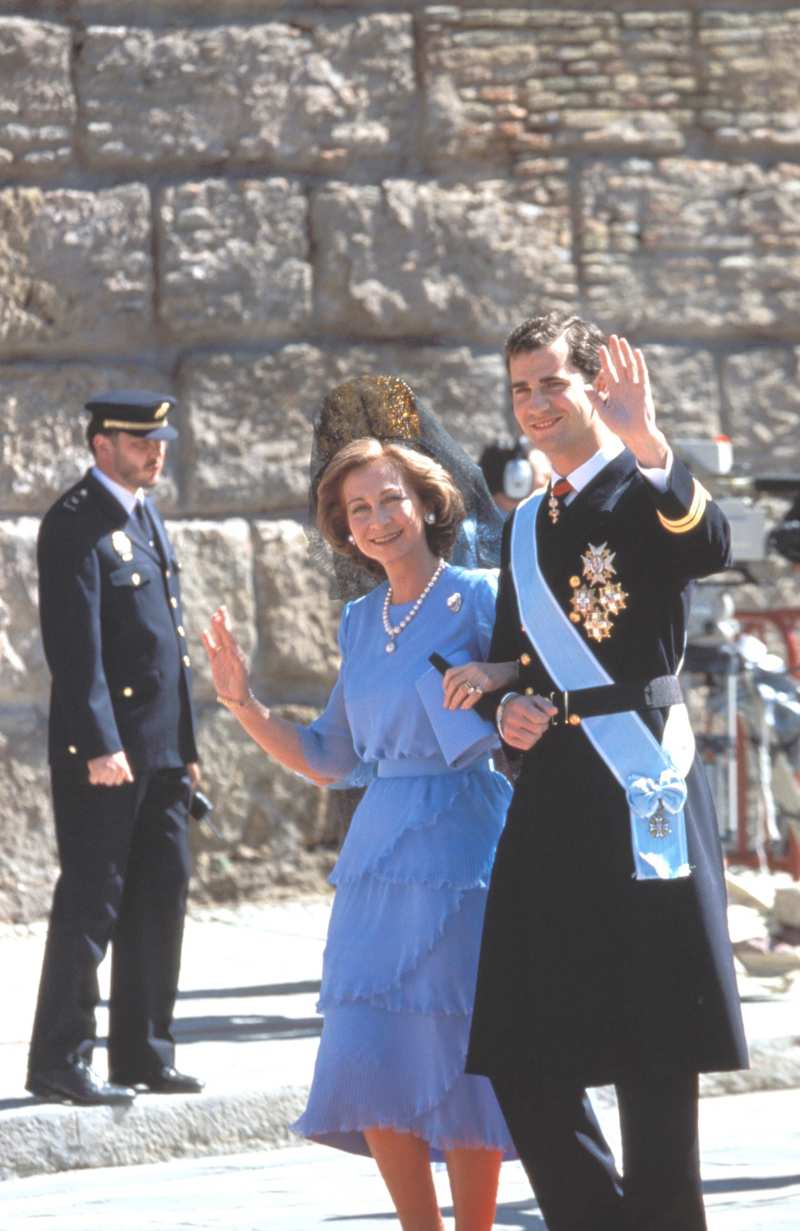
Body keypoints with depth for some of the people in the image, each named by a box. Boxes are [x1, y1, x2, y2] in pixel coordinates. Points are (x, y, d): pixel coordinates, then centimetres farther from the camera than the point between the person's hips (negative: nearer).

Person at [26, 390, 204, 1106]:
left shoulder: (146, 517, 18)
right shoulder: (76, 525, -10)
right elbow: (76, 645, -17)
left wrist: (185, 745, 19)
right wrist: (100, 745, -23)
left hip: (161, 751, 9)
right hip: (104, 750, -9)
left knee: (160, 898, 9)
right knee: (90, 904, -6)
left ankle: (144, 1054, 16)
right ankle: (59, 1061, -1)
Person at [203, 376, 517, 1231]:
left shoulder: (478, 600, -3)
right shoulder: (360, 623, 15)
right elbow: (330, 761, 19)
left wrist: (496, 677, -25)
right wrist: (245, 707, 7)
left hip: (459, 844, -6)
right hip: (378, 854, 6)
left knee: (456, 1053, -5)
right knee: (373, 1061, 1)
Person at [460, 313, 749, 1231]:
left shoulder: (644, 494, -3)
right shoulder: (525, 526, 18)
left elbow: (711, 547, -27)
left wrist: (648, 447, -43)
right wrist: (506, 706, 2)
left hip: (642, 792, -7)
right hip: (550, 801, 7)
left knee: (652, 1053, -2)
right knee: (521, 1055, 5)